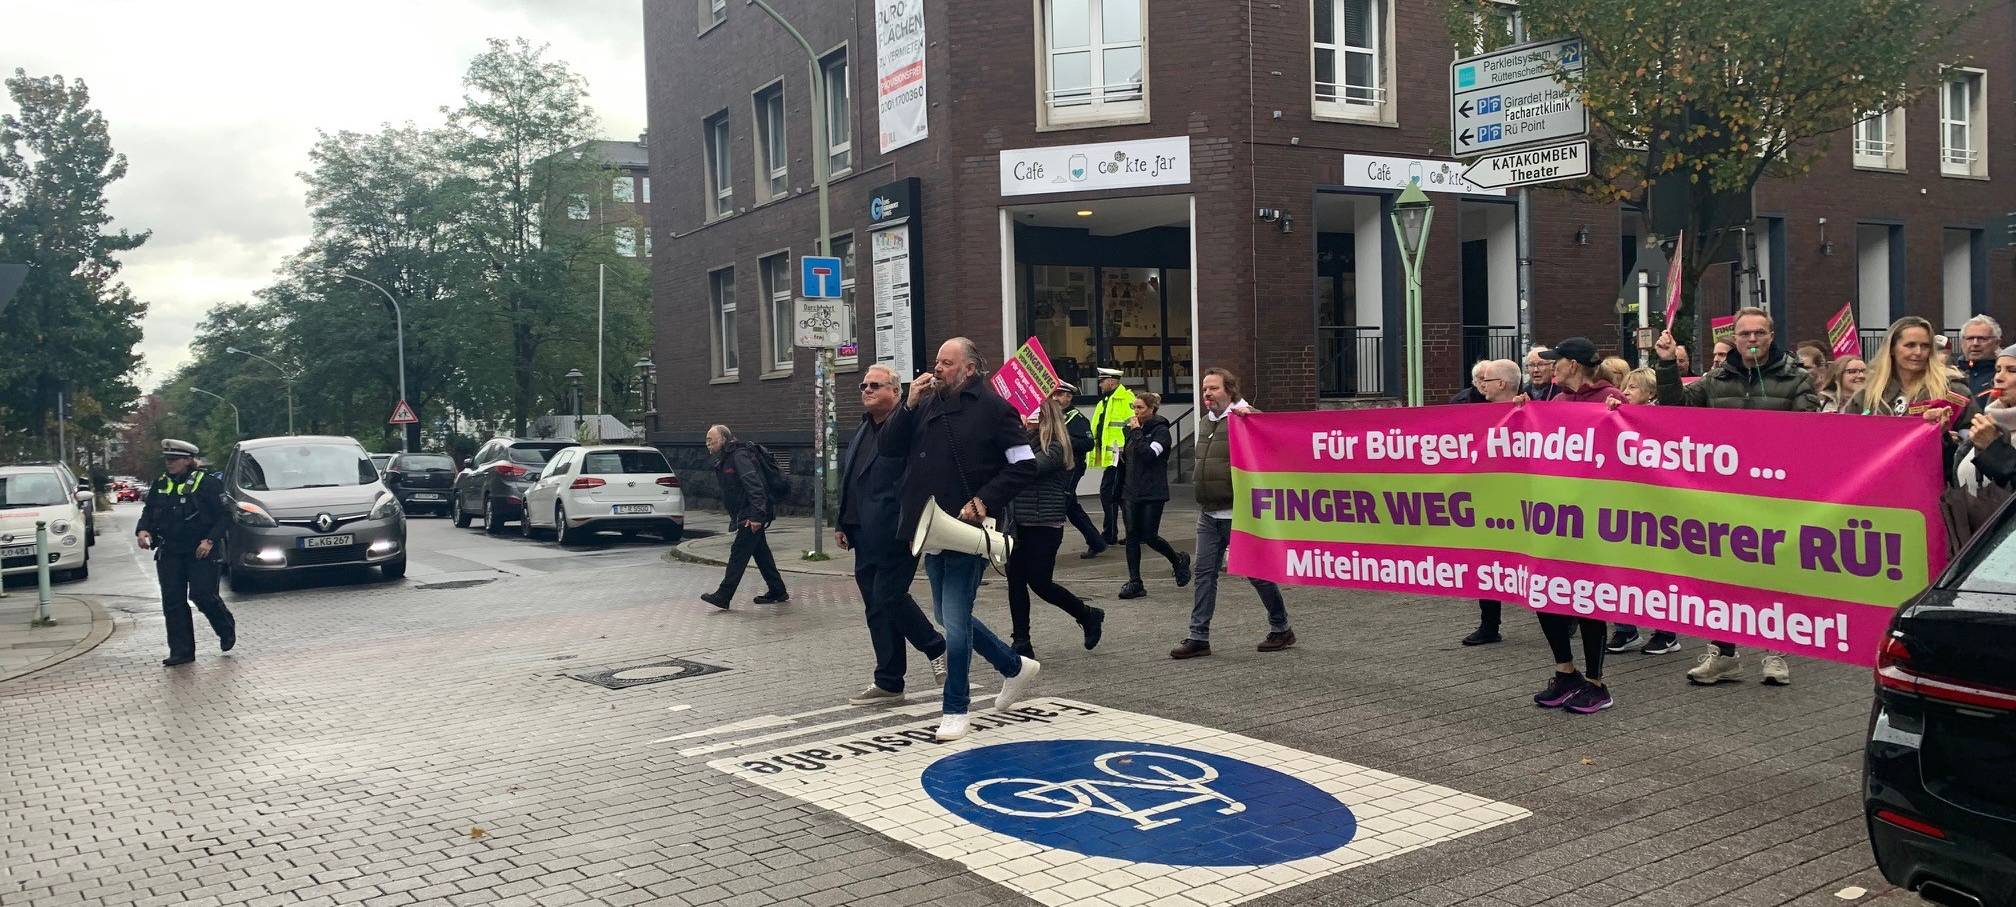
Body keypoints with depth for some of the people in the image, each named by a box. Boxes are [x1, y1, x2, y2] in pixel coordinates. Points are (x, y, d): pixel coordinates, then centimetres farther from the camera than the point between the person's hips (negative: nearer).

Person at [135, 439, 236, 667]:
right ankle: (181, 652, 8)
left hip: (200, 551, -6)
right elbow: (149, 511, 19)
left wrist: (210, 540, -18)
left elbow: (225, 514, -8)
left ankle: (226, 628, 20)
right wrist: (142, 530, -2)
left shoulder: (207, 483, -8)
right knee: (172, 603, 2)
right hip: (169, 552, 6)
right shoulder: (161, 484, 10)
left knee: (203, 595, -10)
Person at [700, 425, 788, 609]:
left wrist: (756, 515, -29)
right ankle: (778, 592, 20)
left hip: (751, 515, -11)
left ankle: (723, 596, -12)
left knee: (738, 553, -11)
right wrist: (735, 518, 22)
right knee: (760, 553, 13)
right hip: (744, 515, 11)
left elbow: (754, 485, -23)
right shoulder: (724, 459, 18)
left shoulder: (739, 456, -15)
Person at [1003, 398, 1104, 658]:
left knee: (1039, 582, -2)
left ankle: (1089, 616, 21)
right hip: (1019, 524, 7)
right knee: (1015, 580, 3)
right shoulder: (1024, 439, 8)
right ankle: (1021, 643, 12)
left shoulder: (1055, 447, -12)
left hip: (1044, 526, -6)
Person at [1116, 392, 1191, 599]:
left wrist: (1136, 432, -16)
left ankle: (1179, 560, 24)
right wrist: (1122, 455, 2)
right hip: (1132, 491, 7)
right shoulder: (1133, 429, 14)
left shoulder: (1161, 430, -8)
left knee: (1149, 536, -4)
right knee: (1132, 535, 1)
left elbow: (1148, 454, -24)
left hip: (1153, 492, -7)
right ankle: (1135, 583, 4)